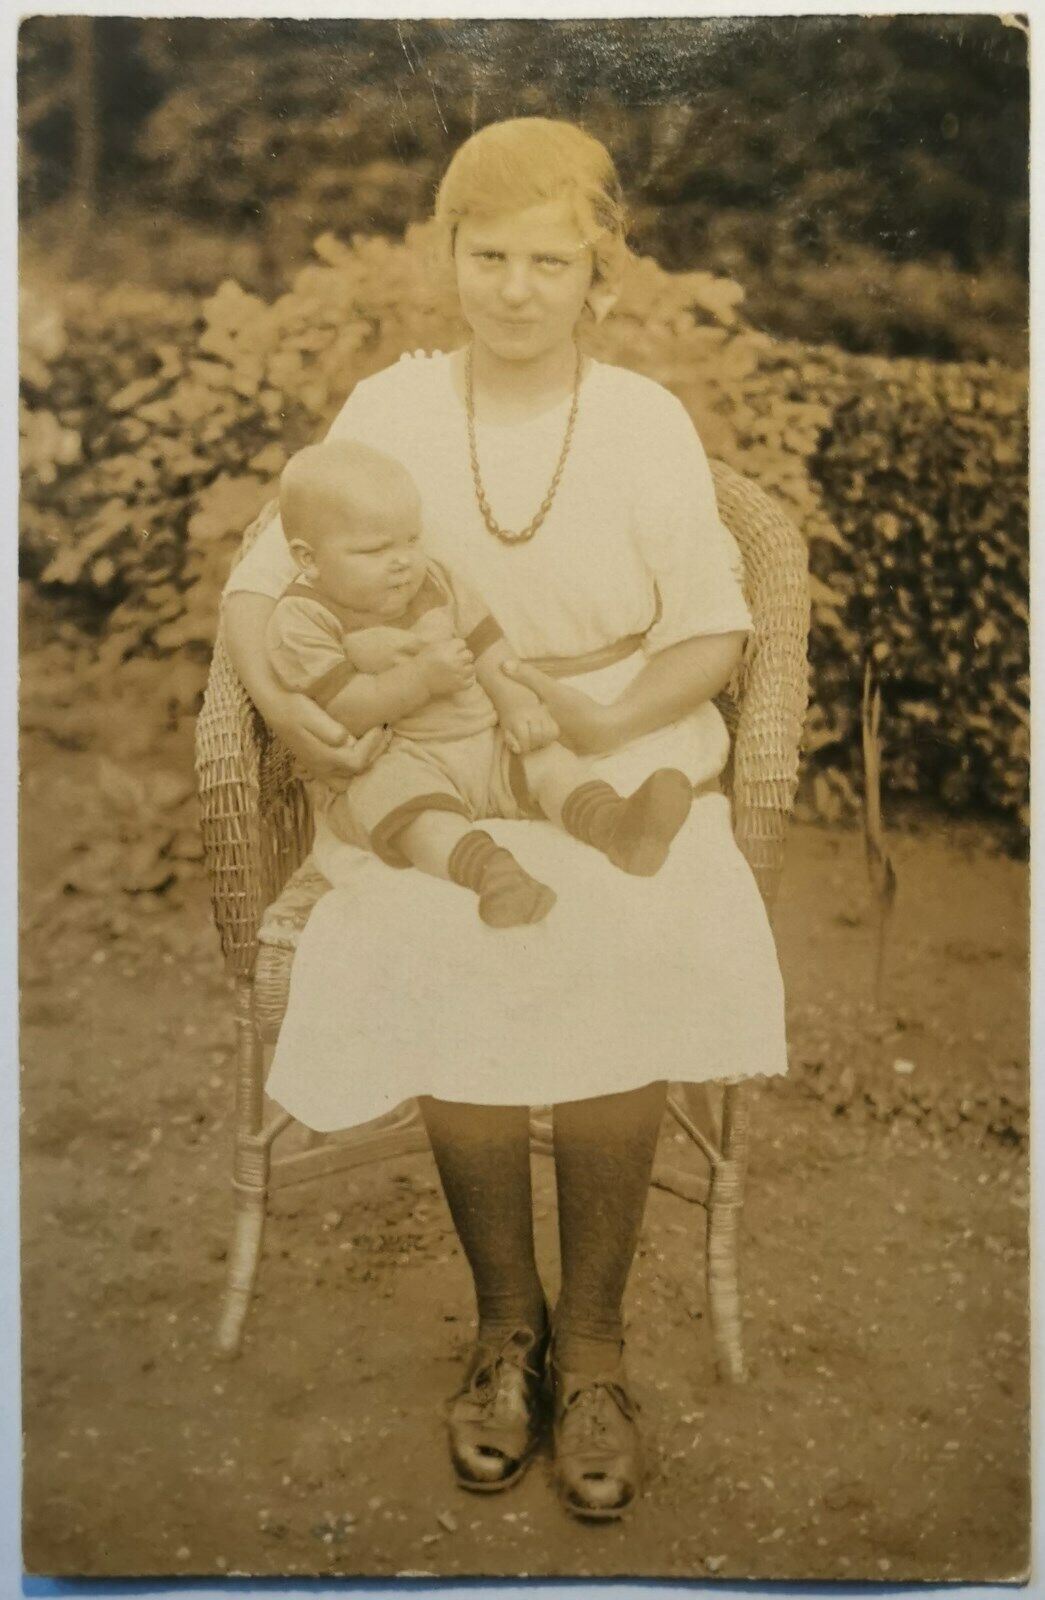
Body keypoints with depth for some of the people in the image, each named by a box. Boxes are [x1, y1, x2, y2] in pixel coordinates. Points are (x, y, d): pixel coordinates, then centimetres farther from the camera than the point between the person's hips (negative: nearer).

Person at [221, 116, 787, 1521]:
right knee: (449, 976, -27)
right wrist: (280, 700, -17)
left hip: (627, 770, 0)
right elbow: (261, 583, 5)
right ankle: (505, 1320, 0)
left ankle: (590, 1338, -5)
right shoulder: (389, 411, 5)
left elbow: (713, 634, 2)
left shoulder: (647, 421, 3)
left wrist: (604, 723, -17)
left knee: (620, 973, -29)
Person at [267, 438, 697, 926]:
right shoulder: (302, 620, -9)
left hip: (487, 743, 6)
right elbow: (340, 708, -17)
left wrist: (517, 703, -7)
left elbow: (488, 647, 11)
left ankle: (616, 826, -38)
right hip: (396, 759, -6)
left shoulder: (435, 583, 10)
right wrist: (421, 678, -23)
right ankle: (486, 866, -57)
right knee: (397, 791, -36)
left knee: (546, 756, -15)